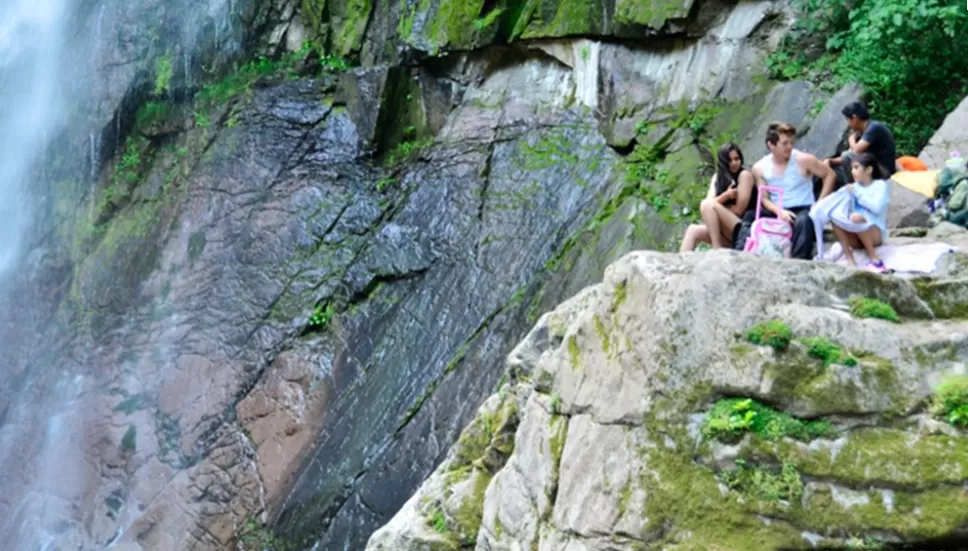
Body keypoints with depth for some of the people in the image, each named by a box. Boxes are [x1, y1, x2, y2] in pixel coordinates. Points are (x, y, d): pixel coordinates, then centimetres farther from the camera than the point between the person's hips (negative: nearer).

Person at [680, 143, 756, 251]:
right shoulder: (718, 177, 13)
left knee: (707, 205, -21)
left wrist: (717, 205, 3)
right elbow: (710, 200, -1)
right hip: (728, 233, 7)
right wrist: (726, 195, -20)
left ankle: (717, 250, -24)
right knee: (693, 231, -9)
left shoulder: (744, 175, -5)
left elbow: (739, 209, -10)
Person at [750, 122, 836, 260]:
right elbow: (765, 199, 2)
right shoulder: (759, 168, 1)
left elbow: (830, 175, 3)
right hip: (778, 213, 3)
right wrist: (779, 211, -19)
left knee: (803, 220, -38)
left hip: (803, 209, -2)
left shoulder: (804, 160, -6)